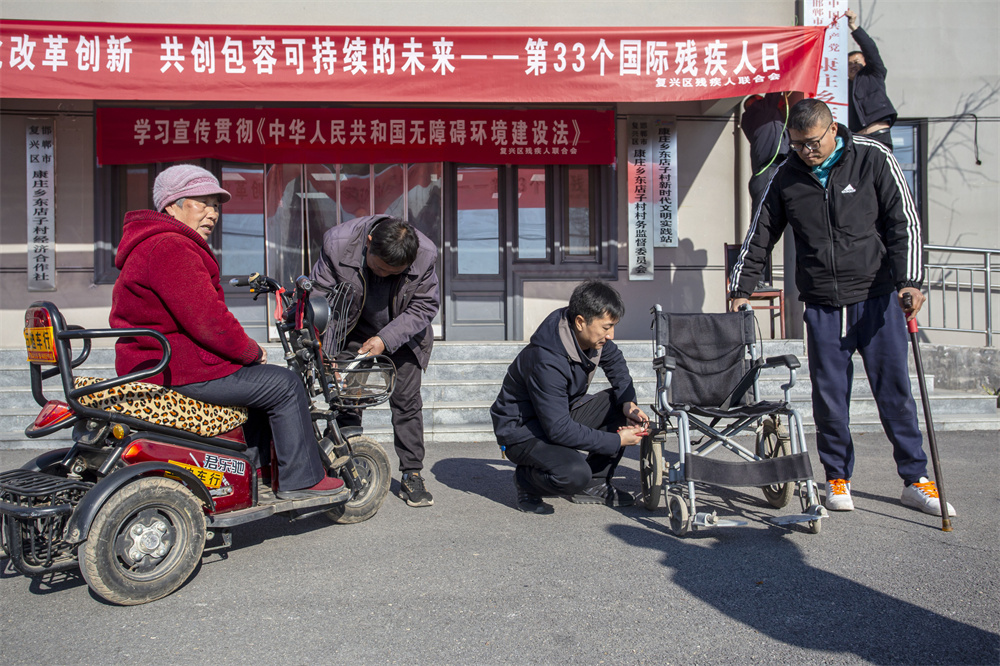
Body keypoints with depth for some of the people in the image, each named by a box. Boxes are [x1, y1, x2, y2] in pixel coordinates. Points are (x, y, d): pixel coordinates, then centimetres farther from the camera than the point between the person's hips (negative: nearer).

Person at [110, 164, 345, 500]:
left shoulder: (155, 244, 20)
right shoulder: (170, 248, -19)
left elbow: (200, 312, 20)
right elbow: (207, 320, -25)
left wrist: (246, 351, 11)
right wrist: (252, 352, -10)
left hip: (159, 362, 12)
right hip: (176, 370, -12)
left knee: (262, 379, 23)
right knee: (285, 385, -6)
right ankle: (301, 480, 3)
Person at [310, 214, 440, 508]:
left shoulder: (426, 254, -25)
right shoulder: (338, 243, -26)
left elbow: (424, 307, -15)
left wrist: (386, 339, -26)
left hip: (401, 336, 0)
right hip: (351, 333, 0)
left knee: (406, 402, -1)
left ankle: (411, 476, 12)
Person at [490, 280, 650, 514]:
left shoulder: (593, 335, -9)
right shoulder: (546, 362, -34)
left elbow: (614, 361, 14)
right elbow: (560, 430, -31)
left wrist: (628, 402, -4)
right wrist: (616, 441, -23)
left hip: (563, 415, 9)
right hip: (523, 430, -9)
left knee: (621, 405, -5)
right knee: (575, 474, -33)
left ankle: (594, 484, 7)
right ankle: (526, 480, 0)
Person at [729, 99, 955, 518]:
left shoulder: (874, 160, -1)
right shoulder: (786, 178, 6)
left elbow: (904, 222, -3)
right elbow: (759, 236, 13)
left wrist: (909, 281, -15)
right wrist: (741, 288, 9)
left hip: (877, 297, -1)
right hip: (822, 305, 2)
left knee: (895, 389, 3)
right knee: (829, 397, 3)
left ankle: (916, 480, 16)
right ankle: (838, 479, 18)